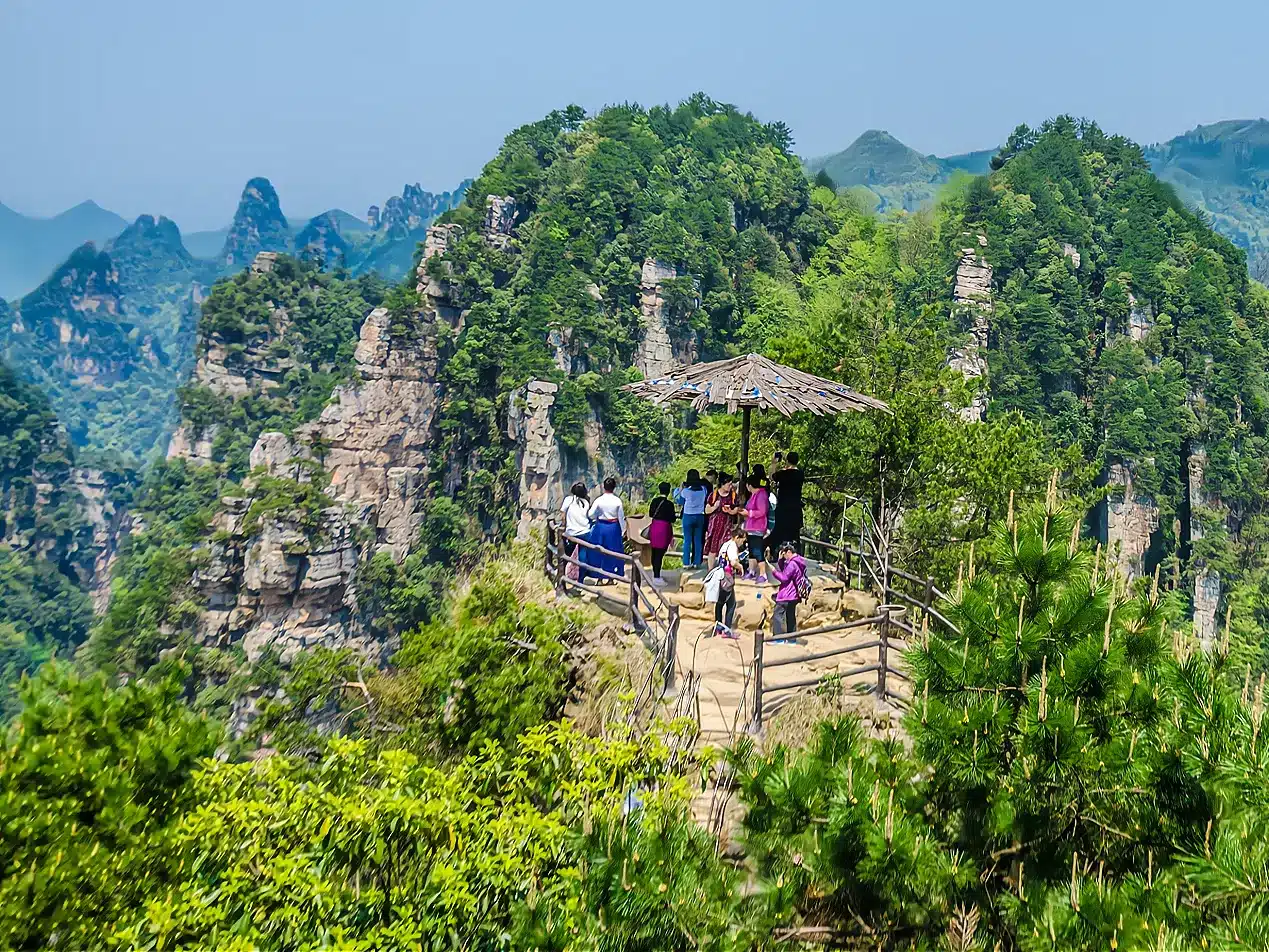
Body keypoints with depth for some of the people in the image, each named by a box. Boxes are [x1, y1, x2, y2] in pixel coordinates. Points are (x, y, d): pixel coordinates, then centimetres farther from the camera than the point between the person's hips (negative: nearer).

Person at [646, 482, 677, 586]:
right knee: (660, 554, -3)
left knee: (654, 552, 16)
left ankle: (655, 574, 30)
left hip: (654, 527, 6)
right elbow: (672, 521, -7)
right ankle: (656, 578, -1)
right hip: (664, 529, -6)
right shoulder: (669, 504, -11)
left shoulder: (654, 501, 3)